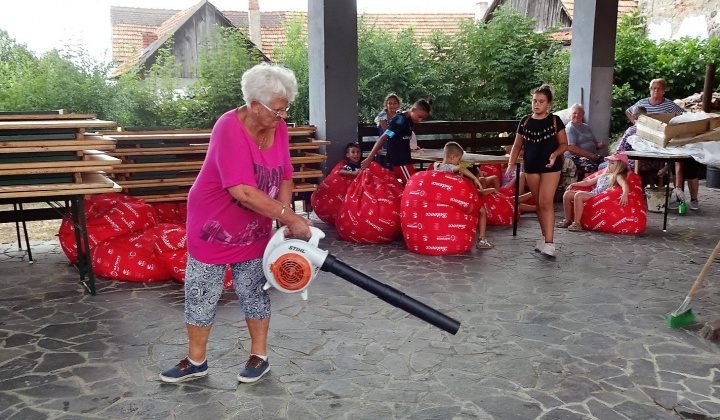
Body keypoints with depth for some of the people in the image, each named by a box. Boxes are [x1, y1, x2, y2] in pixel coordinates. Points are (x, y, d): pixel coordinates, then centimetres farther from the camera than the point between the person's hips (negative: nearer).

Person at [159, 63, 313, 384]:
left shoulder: (278, 127, -5)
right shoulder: (230, 128, -27)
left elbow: (285, 177, 2)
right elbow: (243, 191, -34)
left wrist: (286, 218, -13)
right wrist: (289, 217, -32)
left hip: (254, 230, 4)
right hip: (212, 225, -4)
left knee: (254, 291, 10)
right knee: (201, 294, 7)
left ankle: (259, 356, 26)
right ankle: (196, 361, 25)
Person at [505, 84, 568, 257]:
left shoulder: (555, 121, 0)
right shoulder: (525, 121, 7)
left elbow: (564, 143, 2)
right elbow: (517, 144, 11)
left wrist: (556, 153, -19)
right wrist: (511, 163, -2)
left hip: (550, 167, -4)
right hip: (531, 167, 4)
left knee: (546, 202, -13)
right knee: (538, 204, 9)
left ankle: (549, 243, -13)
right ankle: (545, 237, 20)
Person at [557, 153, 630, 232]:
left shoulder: (618, 176, 3)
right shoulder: (604, 176, 28)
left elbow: (624, 184, -18)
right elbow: (588, 182, 33)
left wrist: (624, 194, -40)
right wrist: (574, 184, 27)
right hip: (591, 193, 8)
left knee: (578, 195, -33)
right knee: (567, 194, -3)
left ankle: (577, 223, -30)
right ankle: (568, 220, 3)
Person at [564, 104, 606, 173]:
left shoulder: (586, 127, 23)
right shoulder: (570, 128, -3)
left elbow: (594, 142, 30)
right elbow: (571, 148, -15)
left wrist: (599, 144, 3)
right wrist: (590, 155, -18)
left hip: (593, 156, 8)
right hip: (576, 157, -7)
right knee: (592, 167, -35)